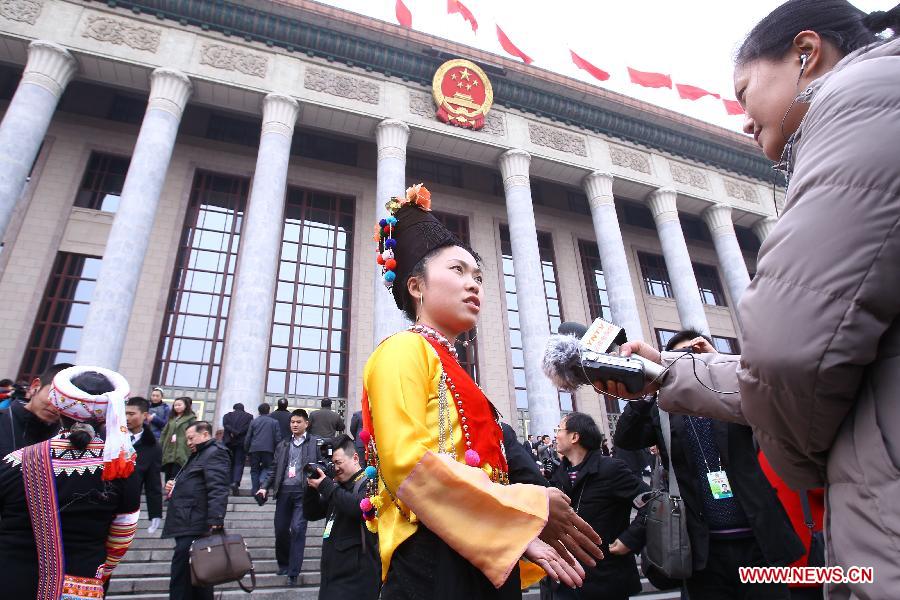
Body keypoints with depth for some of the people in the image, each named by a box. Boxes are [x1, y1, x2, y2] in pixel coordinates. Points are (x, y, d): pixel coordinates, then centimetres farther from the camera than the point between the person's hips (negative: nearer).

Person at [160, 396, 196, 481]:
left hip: (181, 453, -6)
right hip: (168, 452, 6)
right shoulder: (171, 418, 20)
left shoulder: (191, 418, 0)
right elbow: (164, 434, 21)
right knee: (168, 478, 11)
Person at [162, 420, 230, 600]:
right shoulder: (198, 455, 25)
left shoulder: (215, 453, -8)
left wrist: (215, 521, -28)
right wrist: (174, 487, 17)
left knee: (181, 580, -9)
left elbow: (217, 490, -20)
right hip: (187, 526, 10)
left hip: (193, 527, -10)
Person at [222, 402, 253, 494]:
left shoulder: (227, 415, 13)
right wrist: (238, 434, -10)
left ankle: (230, 482, 15)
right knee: (239, 463, -2)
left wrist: (233, 432, -13)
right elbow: (248, 427, -7)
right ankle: (236, 482, -20)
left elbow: (225, 425, -5)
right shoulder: (249, 416, 8)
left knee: (230, 463, 14)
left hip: (229, 442, 2)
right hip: (242, 442, -2)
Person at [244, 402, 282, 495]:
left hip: (254, 449, 1)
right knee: (267, 467, 12)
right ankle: (263, 481, -18)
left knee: (254, 470, 12)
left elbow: (248, 438, 9)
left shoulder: (254, 421, 9)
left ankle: (255, 492, 8)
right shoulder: (274, 422, 5)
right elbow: (278, 438, 2)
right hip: (268, 449, -1)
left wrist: (247, 450, 16)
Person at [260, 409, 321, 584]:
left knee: (297, 529, -8)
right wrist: (264, 486, 4)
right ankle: (283, 564, 33)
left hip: (303, 492, -4)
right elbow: (275, 469, 16)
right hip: (284, 491, 4)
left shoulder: (316, 442, 2)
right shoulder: (283, 445, 15)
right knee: (280, 529, 9)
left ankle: (293, 573, 2)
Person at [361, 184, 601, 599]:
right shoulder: (404, 349, -6)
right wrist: (531, 509, -18)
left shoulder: (452, 371, 19)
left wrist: (525, 538, 5)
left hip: (482, 566, 8)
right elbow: (407, 462, -20)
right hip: (433, 566, -8)